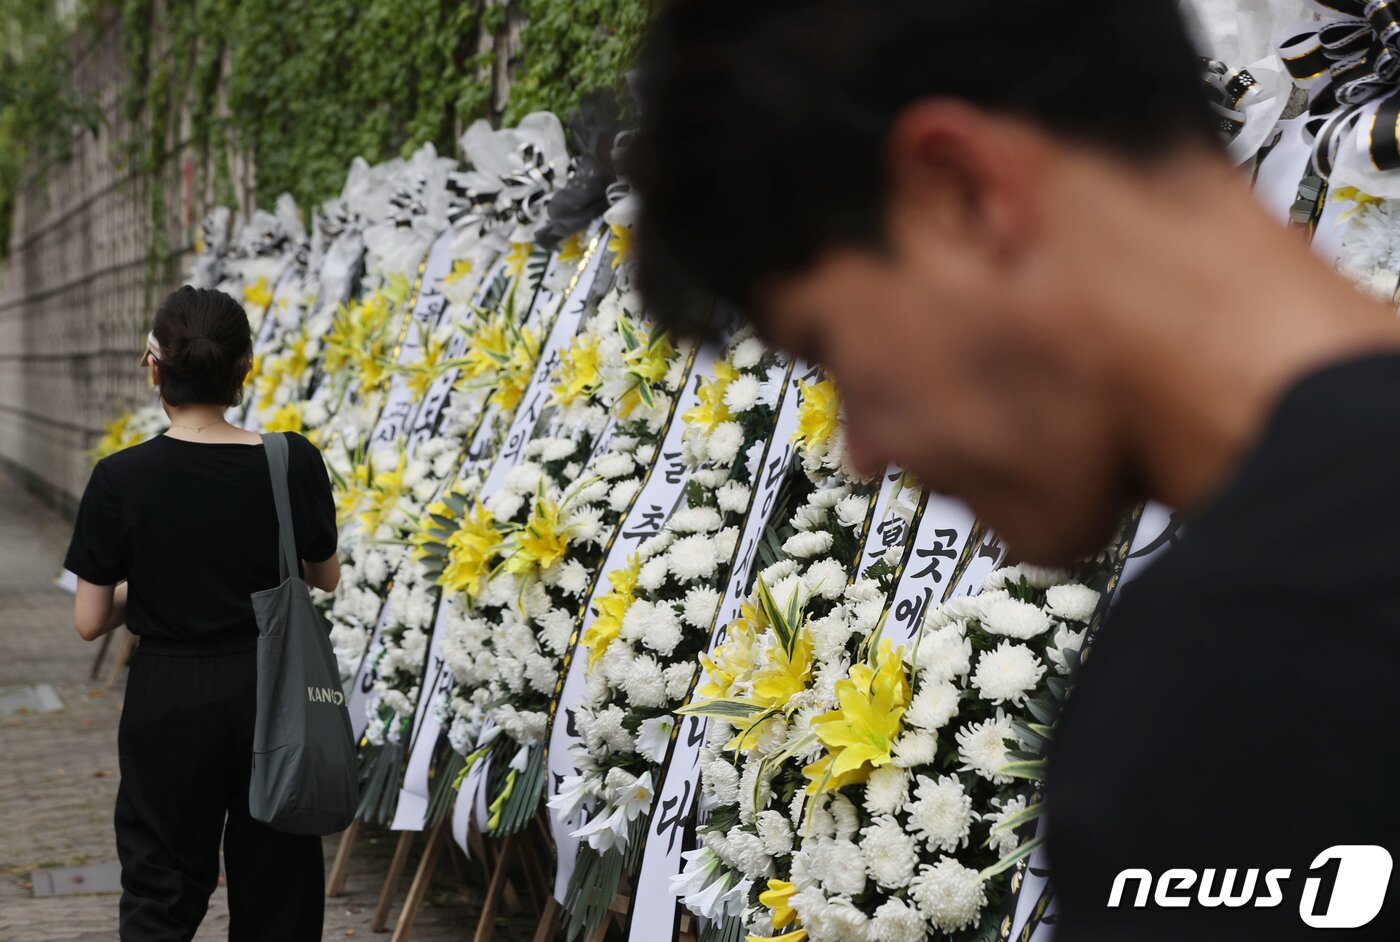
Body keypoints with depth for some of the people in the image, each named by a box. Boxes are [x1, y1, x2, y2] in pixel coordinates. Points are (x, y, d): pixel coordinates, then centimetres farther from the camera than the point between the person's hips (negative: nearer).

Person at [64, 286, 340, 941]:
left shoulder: (121, 480, -14)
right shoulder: (296, 463, -10)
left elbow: (89, 622, -8)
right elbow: (326, 578, 6)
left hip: (169, 699, -1)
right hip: (273, 691, 2)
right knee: (277, 889, 16)